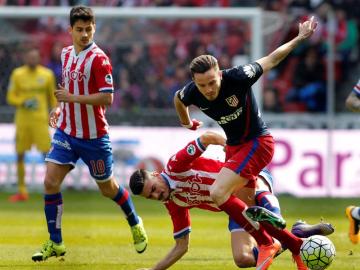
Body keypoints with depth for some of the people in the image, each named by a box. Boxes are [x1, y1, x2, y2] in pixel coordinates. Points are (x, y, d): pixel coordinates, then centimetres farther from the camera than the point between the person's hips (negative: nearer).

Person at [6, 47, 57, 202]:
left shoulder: (47, 75, 1)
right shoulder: (17, 74, 1)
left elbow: (52, 97, 11)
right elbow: (10, 97, 3)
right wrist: (23, 102, -14)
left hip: (40, 119, -2)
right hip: (22, 119, 2)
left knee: (47, 153, -10)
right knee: (20, 155, 5)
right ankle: (22, 191, 16)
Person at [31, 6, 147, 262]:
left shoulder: (98, 59, -16)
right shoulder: (66, 54, 7)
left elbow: (107, 98, -22)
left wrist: (72, 98, -23)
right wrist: (60, 107, 7)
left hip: (93, 136, -6)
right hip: (66, 132, 6)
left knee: (107, 187, 10)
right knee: (50, 181, -9)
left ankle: (135, 224, 39)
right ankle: (55, 243, -1)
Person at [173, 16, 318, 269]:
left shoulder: (237, 78, -27)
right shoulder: (191, 93, -14)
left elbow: (271, 60, -11)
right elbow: (178, 98, 14)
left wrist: (300, 38, -4)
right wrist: (187, 123, 27)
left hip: (257, 142, -6)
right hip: (234, 146, 6)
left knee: (218, 193, -21)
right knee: (250, 209, 7)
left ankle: (267, 243, -9)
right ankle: (296, 245, 24)